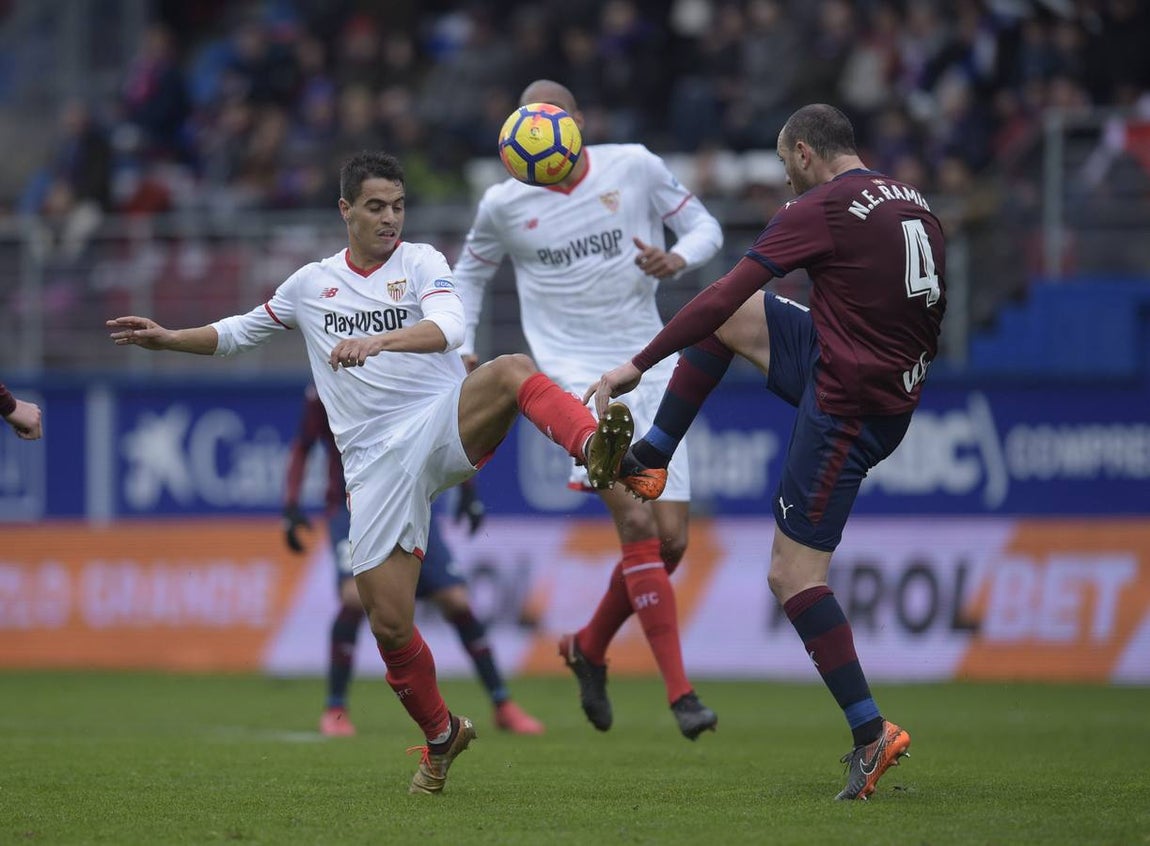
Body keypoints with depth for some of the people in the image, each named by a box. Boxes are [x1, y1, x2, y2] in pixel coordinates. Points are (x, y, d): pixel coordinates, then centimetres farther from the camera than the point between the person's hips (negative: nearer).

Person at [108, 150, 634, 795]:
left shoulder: (420, 261, 4)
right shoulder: (311, 284, 16)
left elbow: (450, 326, -16)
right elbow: (239, 333, 32)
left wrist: (379, 341, -33)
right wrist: (167, 339, 18)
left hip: (445, 424, -3)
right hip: (377, 463, 3)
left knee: (512, 371, -36)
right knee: (389, 624, -4)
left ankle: (596, 450, -59)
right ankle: (441, 736, 20)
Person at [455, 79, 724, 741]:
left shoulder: (635, 167, 1)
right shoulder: (504, 204, 1)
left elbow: (704, 225, 9)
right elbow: (471, 272, 19)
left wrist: (678, 258, -13)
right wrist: (460, 346, 5)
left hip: (649, 369, 3)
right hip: (576, 377, -3)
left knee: (670, 540, 1)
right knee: (637, 522, -21)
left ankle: (589, 648, 28)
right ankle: (680, 691, -21)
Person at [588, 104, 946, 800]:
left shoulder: (820, 210, -13)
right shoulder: (917, 207, 10)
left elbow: (724, 295, -14)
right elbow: (933, 330, 17)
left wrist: (639, 363, -8)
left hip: (846, 411, -9)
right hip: (897, 395, 9)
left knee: (795, 575, -4)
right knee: (726, 318, 20)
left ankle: (871, 730, -8)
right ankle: (647, 461, 24)